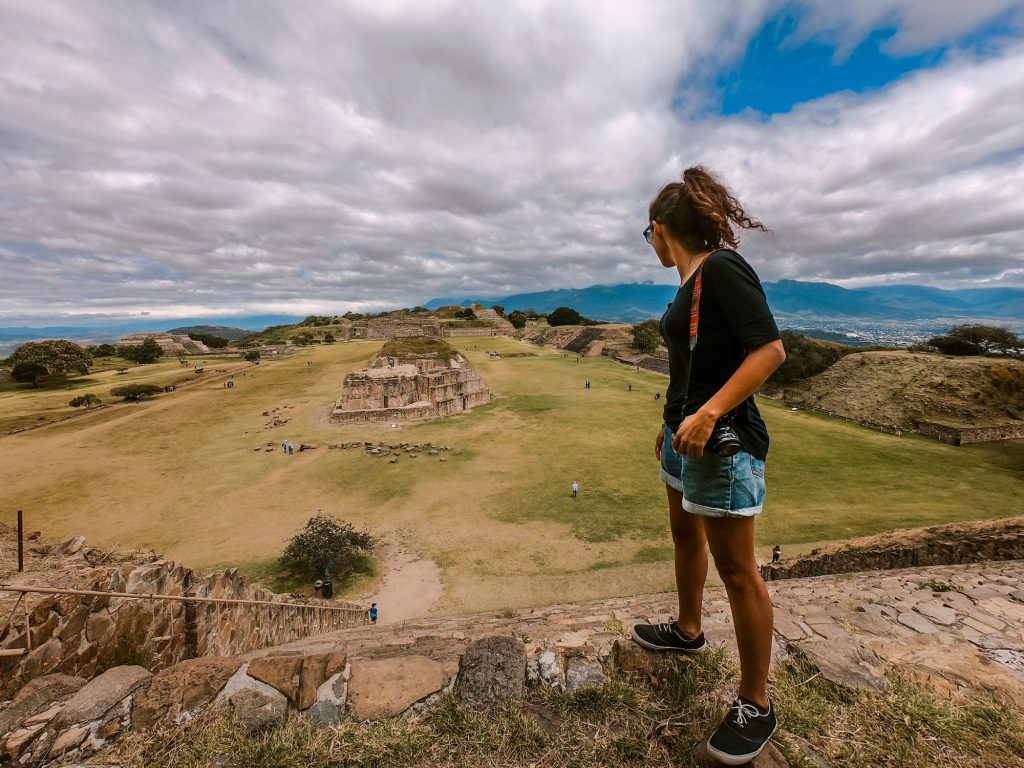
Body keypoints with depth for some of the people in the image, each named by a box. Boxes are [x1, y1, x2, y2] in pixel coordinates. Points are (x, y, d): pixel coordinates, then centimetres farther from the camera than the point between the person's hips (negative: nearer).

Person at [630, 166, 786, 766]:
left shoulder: (722, 267, -14)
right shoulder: (691, 280, 13)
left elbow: (771, 350, -20)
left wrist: (708, 413, -29)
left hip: (723, 441, -10)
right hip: (686, 432, 10)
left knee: (736, 568, 3)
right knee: (686, 534, 22)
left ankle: (757, 705, 23)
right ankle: (688, 630, 46)